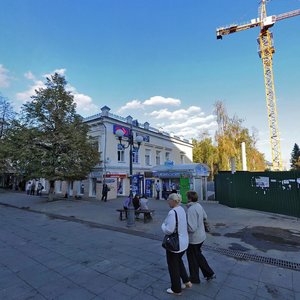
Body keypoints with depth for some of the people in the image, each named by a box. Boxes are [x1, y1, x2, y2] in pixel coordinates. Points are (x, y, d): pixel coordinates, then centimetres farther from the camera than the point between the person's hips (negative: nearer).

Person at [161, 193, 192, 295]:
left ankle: (176, 290, 32)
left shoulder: (172, 212, -27)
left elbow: (169, 230, -28)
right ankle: (187, 282, 36)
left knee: (173, 266, 14)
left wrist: (163, 225, -9)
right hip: (184, 242, 8)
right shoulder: (182, 210, 1)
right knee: (179, 261, 30)